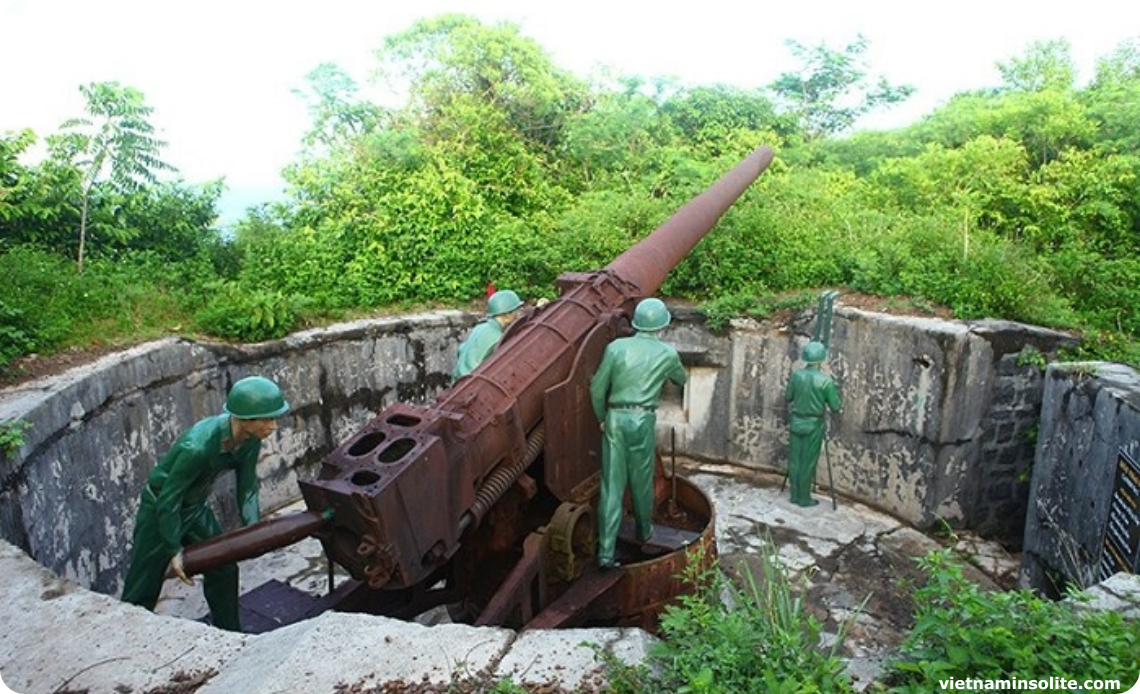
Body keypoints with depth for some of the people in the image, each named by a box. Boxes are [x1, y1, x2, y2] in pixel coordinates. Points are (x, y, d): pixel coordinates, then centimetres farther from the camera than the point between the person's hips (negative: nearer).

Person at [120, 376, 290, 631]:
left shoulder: (250, 440, -18)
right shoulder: (197, 447, -39)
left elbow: (247, 485, -5)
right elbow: (168, 500, -28)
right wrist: (175, 551, -20)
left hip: (195, 507, 7)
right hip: (160, 509, -7)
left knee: (224, 570, 13)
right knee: (142, 591, 4)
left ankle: (230, 638, 30)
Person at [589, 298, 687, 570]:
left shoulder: (616, 347, -1)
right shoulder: (667, 354, 1)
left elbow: (597, 388, 0)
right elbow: (681, 379, 22)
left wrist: (602, 418, 15)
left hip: (615, 418, 0)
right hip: (644, 420, 0)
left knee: (612, 485, 2)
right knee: (641, 480, 19)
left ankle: (606, 552, 1)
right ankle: (644, 530, 41)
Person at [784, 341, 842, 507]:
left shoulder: (796, 375, -6)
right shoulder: (826, 380, -17)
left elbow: (788, 397, 7)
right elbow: (835, 407, -10)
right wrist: (833, 393, 8)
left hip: (796, 422, 4)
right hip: (813, 425, -4)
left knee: (795, 460, 12)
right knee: (808, 462, 6)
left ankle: (795, 495, 22)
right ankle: (804, 498, 14)